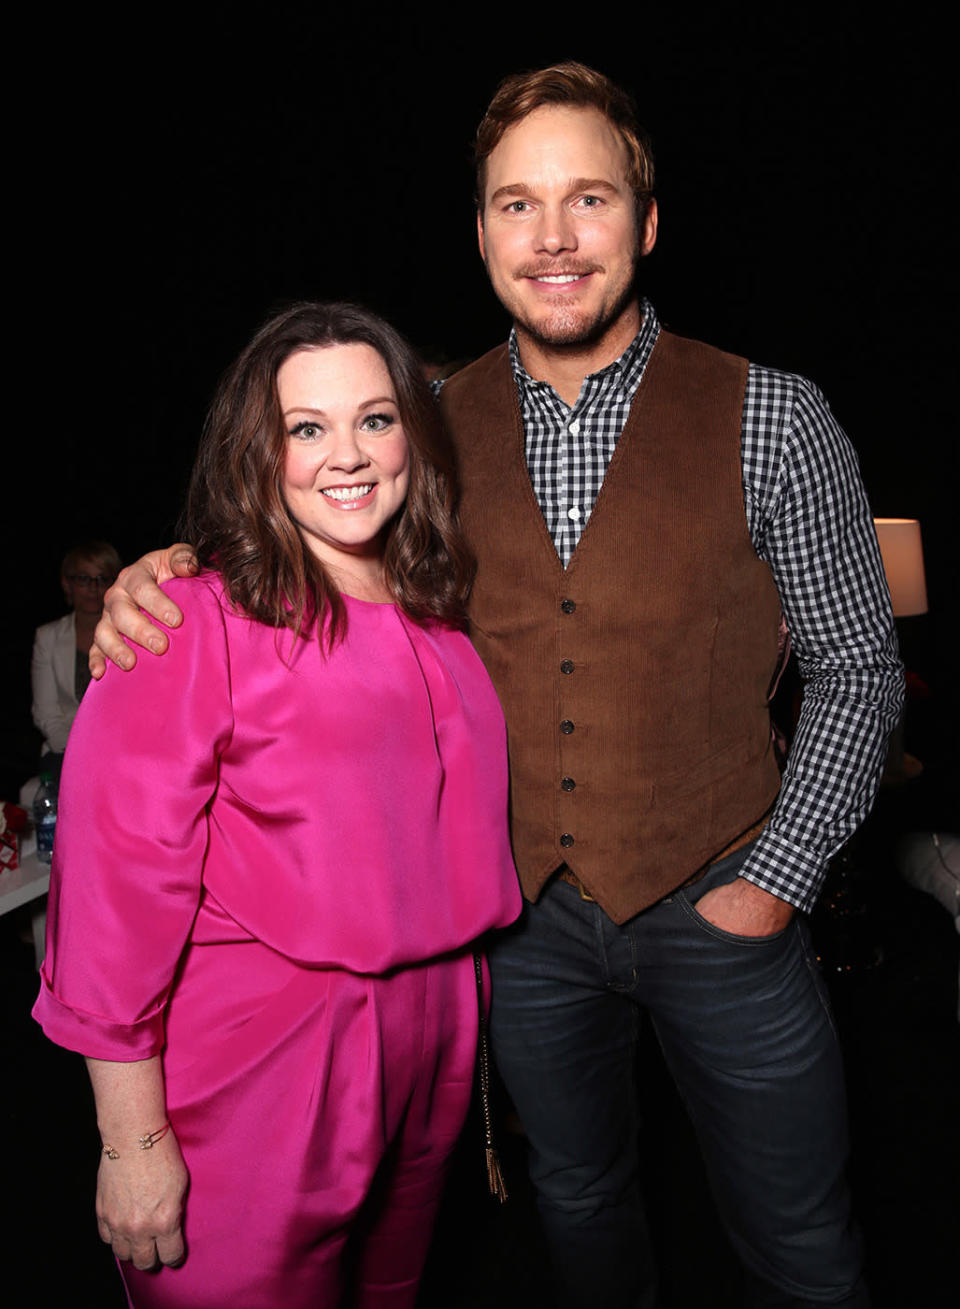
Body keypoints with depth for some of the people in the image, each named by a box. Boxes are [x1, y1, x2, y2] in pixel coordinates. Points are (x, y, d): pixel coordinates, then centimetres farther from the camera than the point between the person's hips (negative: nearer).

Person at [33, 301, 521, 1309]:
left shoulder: (438, 619, 5)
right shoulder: (194, 623, -15)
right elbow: (118, 881, -17)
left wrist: (472, 1039, 13)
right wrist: (133, 1140, -15)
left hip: (431, 1058, 7)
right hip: (254, 1084, -6)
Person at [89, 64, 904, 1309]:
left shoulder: (771, 420, -11)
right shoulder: (434, 430, -4)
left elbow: (856, 669, -5)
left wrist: (775, 882, -10)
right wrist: (169, 578, -15)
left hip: (719, 909, -2)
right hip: (526, 912, 2)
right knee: (580, 1200, 26)